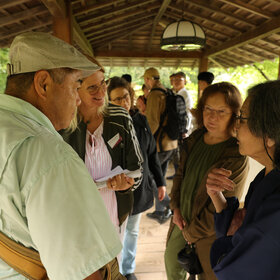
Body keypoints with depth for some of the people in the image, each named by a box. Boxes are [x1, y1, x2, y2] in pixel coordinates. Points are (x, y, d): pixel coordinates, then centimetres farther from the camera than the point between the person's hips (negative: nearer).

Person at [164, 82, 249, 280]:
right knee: (171, 260, 26)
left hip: (209, 233, -6)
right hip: (182, 217, 6)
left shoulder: (237, 158, -27)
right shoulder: (195, 138, -6)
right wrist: (176, 207, -3)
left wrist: (191, 233, -12)